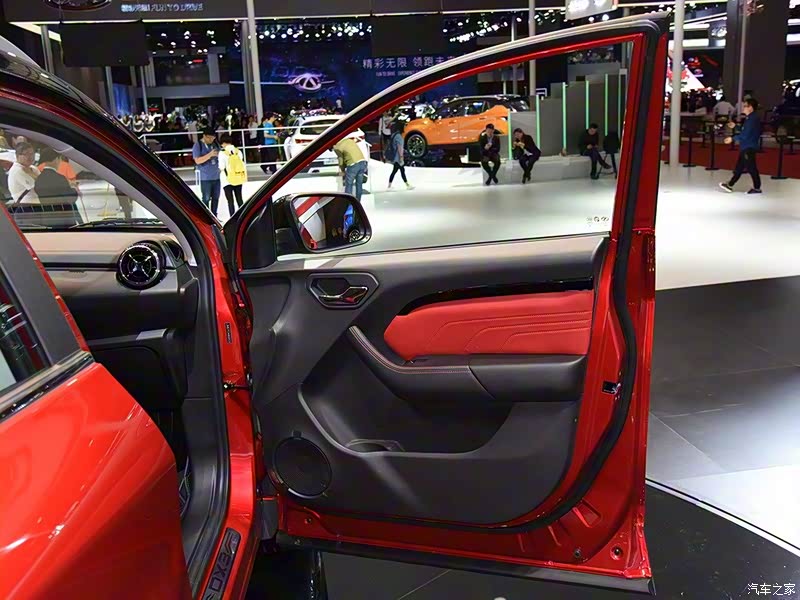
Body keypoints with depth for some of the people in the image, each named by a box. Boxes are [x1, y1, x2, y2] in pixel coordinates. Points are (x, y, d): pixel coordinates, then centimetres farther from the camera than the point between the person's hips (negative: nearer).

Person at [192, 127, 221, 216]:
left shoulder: (215, 144, 8)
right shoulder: (198, 146, -7)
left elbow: (220, 156, 23)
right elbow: (198, 161, -16)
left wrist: (219, 155, 0)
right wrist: (210, 155, -24)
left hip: (216, 176, 5)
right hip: (205, 177, -5)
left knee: (216, 198, 10)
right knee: (206, 199, -3)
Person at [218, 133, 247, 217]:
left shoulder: (222, 153, -12)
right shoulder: (238, 151, 2)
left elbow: (222, 168, -12)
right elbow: (243, 165, 4)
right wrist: (244, 177, 13)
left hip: (227, 180, -4)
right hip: (238, 179, 4)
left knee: (230, 201, 1)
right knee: (239, 199, 15)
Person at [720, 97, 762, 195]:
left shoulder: (752, 119, -18)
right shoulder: (750, 118, 12)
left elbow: (745, 135, -23)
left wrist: (733, 138, -16)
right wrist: (735, 126, 17)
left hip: (749, 147, -10)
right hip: (745, 147, 10)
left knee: (751, 167, -3)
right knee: (739, 167, 14)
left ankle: (757, 188, 5)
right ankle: (730, 184, 21)